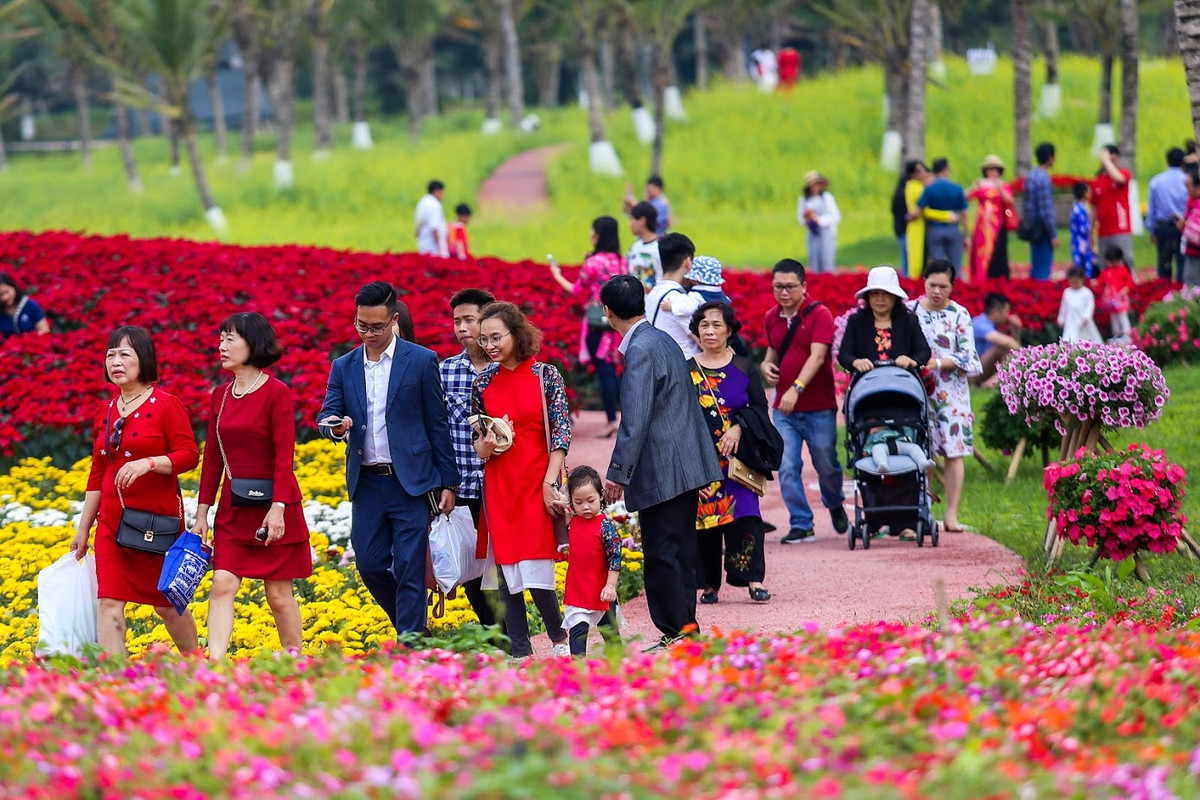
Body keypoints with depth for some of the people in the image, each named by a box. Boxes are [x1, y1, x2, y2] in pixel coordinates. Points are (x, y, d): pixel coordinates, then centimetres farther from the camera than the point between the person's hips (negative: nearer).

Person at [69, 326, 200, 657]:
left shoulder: (166, 405, -5)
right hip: (112, 520, 5)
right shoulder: (106, 411, 12)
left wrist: (147, 463, -26)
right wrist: (83, 529, 16)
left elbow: (189, 455, -11)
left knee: (167, 603, 6)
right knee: (109, 602, -8)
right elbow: (97, 474, 17)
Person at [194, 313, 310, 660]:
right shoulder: (220, 396, 9)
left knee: (279, 594, 2)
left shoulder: (276, 393, -9)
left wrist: (278, 508, -22)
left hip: (273, 506, -5)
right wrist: (202, 512, 10)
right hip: (233, 509, 5)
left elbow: (284, 457, -14)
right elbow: (212, 457, 12)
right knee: (222, 585, -9)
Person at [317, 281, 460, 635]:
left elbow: (438, 424, 1)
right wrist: (335, 426, -21)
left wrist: (448, 483, -1)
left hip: (410, 482, -4)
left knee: (409, 568, -6)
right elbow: (326, 417, 5)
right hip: (366, 483, 4)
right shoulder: (344, 367, 10)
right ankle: (410, 623, 26)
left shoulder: (421, 361, -1)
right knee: (369, 565, 4)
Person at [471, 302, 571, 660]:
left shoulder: (546, 376, -2)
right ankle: (520, 652, 7)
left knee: (536, 570, -8)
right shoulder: (483, 383, 7)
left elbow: (561, 432, -4)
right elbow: (477, 437, 15)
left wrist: (550, 483, -11)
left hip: (537, 481, -3)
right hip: (498, 484, 3)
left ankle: (559, 638, 16)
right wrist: (483, 447, -9)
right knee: (507, 571, 0)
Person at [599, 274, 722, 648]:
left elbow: (635, 419, -21)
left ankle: (676, 632, -4)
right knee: (680, 550, 13)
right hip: (686, 466, 10)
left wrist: (618, 474, -19)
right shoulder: (663, 341, 14)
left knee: (661, 554, -5)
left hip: (662, 472, -10)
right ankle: (686, 624, 17)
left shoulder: (640, 350, -16)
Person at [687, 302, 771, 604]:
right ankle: (709, 584, 5)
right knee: (702, 516, -2)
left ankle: (753, 580, -12)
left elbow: (761, 406, 5)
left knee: (744, 514, -12)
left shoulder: (743, 369, 6)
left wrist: (739, 429, -12)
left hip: (736, 455, 0)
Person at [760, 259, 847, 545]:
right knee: (787, 469, -6)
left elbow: (817, 357, -19)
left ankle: (835, 505, 37)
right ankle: (801, 525, 2)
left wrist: (796, 388, -31)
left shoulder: (819, 314, -9)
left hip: (819, 407, -4)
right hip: (783, 409, 4)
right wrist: (766, 365, 2)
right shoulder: (771, 318, 9)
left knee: (826, 465, 8)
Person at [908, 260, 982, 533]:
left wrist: (938, 363, -14)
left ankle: (951, 515, 0)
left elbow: (968, 357, -3)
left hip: (951, 391, 0)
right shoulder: (911, 311, 5)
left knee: (954, 452, -3)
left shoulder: (959, 315, 2)